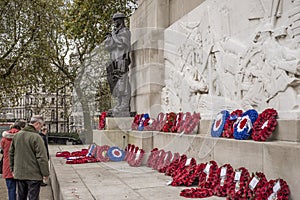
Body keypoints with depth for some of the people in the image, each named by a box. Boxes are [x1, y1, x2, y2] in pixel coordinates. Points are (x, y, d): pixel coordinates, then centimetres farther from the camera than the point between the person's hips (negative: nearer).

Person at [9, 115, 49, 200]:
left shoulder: (17, 135, 6)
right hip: (33, 175, -7)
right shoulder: (36, 137, -17)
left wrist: (13, 169, 21)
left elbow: (11, 153, 14)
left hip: (19, 174, 7)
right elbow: (42, 157, -18)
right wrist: (45, 173, -10)